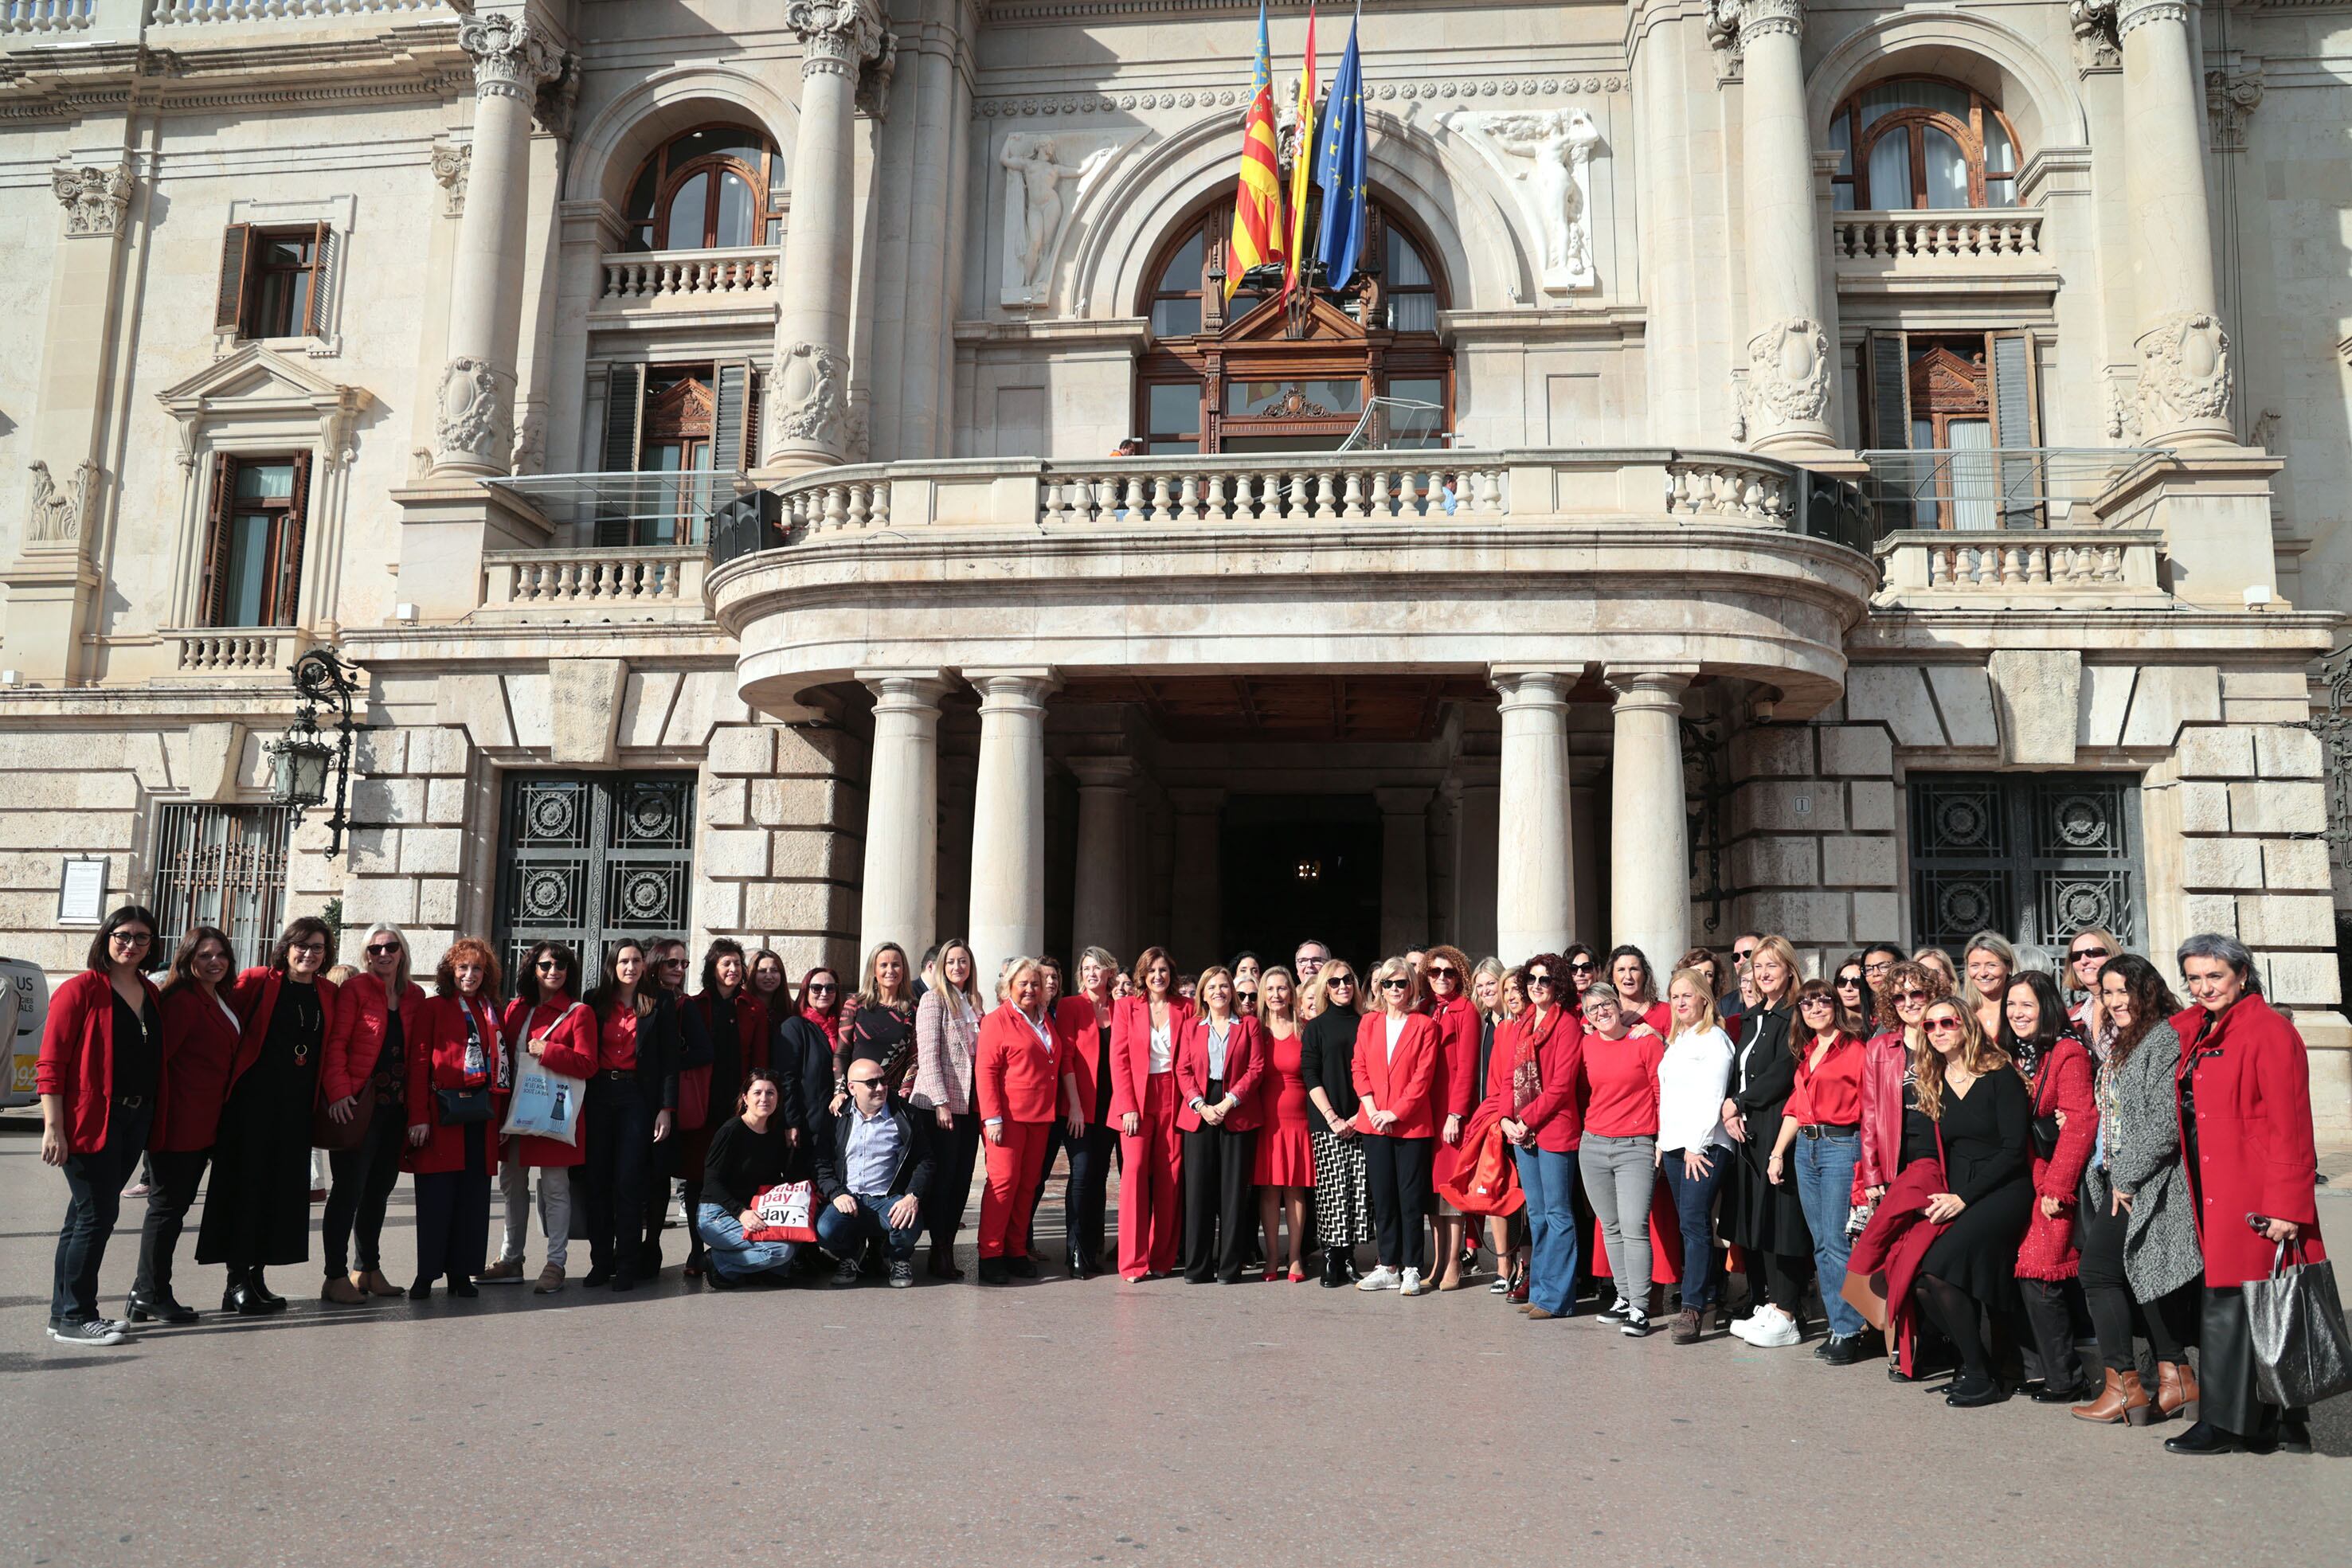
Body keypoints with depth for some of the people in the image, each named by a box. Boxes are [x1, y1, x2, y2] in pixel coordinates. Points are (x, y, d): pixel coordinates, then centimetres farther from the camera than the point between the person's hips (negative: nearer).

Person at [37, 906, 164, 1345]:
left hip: (136, 1119, 7)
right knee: (96, 1215, -5)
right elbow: (50, 1063, -11)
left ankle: (66, 1312, 23)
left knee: (86, 1215, 14)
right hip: (91, 1120, -7)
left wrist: (154, 1117, 11)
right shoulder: (81, 990, -7)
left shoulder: (151, 995, 13)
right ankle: (73, 1318, 5)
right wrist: (54, 1127, -17)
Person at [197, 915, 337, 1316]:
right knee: (246, 1184, -2)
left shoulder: (327, 994, 10)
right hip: (253, 1099, -5)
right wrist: (227, 1081, -11)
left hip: (297, 1105, 5)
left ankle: (255, 1276, 18)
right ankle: (238, 1281, 4)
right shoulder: (257, 981, -4)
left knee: (283, 1189, 8)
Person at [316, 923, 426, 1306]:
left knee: (379, 1188, 12)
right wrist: (338, 1093, -19)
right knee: (349, 1188, -5)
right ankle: (336, 1277, 2)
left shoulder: (415, 996, 12)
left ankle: (369, 1270, 22)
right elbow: (336, 1044, -9)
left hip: (396, 1106, 6)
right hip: (358, 1104, -5)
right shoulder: (354, 989, -3)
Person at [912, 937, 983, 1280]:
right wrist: (941, 1102, -15)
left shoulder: (974, 1004, 16)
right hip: (939, 1104, -6)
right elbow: (927, 1055, -10)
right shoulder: (933, 999, -3)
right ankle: (939, 1252, 4)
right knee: (942, 1177, -3)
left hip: (969, 1105, 6)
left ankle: (947, 1249, 12)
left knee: (961, 1178, 5)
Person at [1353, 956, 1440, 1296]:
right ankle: (1388, 1267, 16)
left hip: (1412, 1123, -3)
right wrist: (1372, 1109, -6)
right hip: (1374, 1123, 3)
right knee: (1382, 1197, 8)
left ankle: (1411, 1269, 9)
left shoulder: (1424, 1025, -1)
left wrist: (1397, 1112, -13)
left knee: (1411, 1198, 1)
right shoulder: (1369, 1022, 10)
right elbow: (1360, 1069, 6)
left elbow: (1424, 1075, -7)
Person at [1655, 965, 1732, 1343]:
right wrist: (1662, 1142, 15)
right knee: (1689, 1224, 8)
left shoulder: (1714, 1039, -6)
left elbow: (1712, 1098, -12)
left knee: (1695, 1222, -12)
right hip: (1674, 1145, 8)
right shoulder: (1675, 1041, 19)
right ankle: (1708, 1297, 14)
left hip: (1704, 1145, -8)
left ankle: (1692, 1308, -12)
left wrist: (1696, 1146, -15)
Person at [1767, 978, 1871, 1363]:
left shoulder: (1854, 1049, -6)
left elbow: (1868, 1109, -11)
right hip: (1805, 1148, 8)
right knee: (1821, 1245, 9)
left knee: (1838, 1243, -7)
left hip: (1842, 1147, -7)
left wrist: (1867, 1164, -18)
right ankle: (1839, 1326, 16)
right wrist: (1777, 1154, 13)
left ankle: (1849, 1332, 0)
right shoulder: (1806, 1053, 17)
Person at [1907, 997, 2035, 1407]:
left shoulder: (2000, 1076, -5)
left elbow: (2014, 1149, -10)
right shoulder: (1931, 1082, 12)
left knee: (1937, 1267, -26)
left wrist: (1965, 1197, -14)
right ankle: (1970, 1361, 0)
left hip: (2003, 1190, -5)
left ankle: (1981, 1374, -11)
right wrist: (1941, 1195, -2)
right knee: (1919, 1279, -19)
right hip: (1954, 1197, 5)